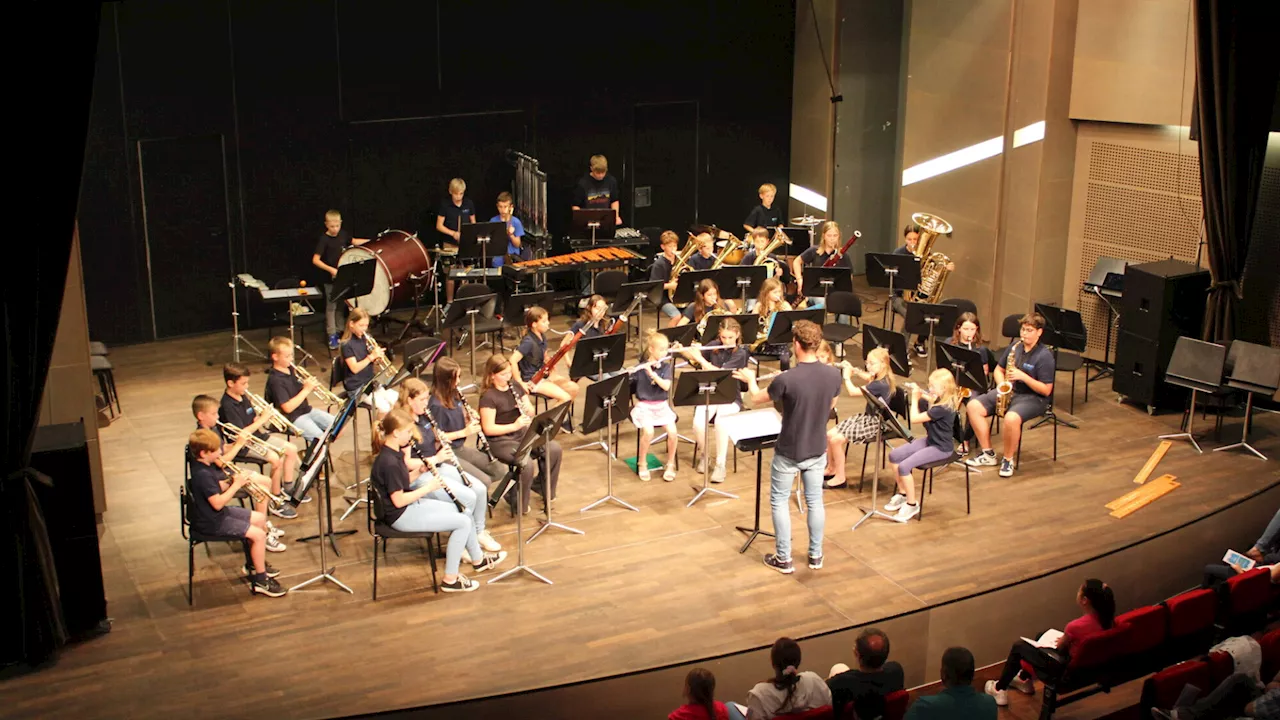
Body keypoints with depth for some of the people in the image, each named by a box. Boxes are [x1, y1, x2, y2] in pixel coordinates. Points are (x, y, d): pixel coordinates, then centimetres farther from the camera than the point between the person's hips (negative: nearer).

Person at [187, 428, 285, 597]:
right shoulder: (202, 474, -28)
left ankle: (254, 563, 32)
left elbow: (218, 486, 14)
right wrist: (236, 485, -21)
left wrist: (231, 481, -6)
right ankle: (260, 580, -5)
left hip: (219, 513, 11)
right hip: (210, 523, -11)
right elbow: (217, 503, -29)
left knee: (260, 519, 17)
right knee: (259, 535, -16)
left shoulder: (205, 465, 3)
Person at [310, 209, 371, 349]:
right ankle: (332, 336, 6)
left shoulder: (343, 234, 0)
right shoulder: (324, 239, -17)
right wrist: (331, 269, -30)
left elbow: (353, 241, 22)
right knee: (331, 306, 1)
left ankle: (339, 331, 26)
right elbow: (315, 260, -20)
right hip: (330, 279, -6)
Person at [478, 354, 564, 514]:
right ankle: (519, 505, -7)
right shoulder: (488, 397, -15)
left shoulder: (515, 385, 6)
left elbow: (531, 413, 12)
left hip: (522, 433, 7)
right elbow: (488, 429, -19)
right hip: (500, 440, -7)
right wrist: (514, 425, -27)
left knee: (555, 449, -12)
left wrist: (528, 409, -12)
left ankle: (548, 492, 9)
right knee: (527, 464, -31)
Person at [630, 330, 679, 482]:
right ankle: (642, 464, -6)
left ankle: (670, 464, -1)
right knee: (648, 431, -30)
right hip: (643, 406, -2)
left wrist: (651, 372, -25)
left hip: (661, 406, 2)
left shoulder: (666, 366, 1)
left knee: (672, 431, -24)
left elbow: (666, 386, -15)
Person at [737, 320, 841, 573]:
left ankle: (783, 559, 19)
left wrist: (750, 379, 13)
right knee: (815, 501, 19)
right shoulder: (833, 374, -12)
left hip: (788, 453, -4)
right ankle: (816, 556, 29)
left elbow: (757, 398, -7)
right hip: (817, 451, 4)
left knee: (779, 502, 13)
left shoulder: (786, 379, -26)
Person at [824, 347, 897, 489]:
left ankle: (840, 478, -6)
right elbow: (865, 376, 28)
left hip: (876, 424, -10)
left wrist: (847, 376, -8)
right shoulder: (877, 377, 3)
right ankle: (831, 469, 19)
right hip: (868, 418, 10)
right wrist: (852, 369, 9)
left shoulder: (880, 384, -25)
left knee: (836, 439, -20)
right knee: (829, 434, 1)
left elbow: (853, 392, -25)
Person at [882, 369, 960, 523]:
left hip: (941, 448, -10)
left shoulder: (943, 408, -27)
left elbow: (914, 418, -23)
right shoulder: (938, 400, 1)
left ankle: (912, 505, -5)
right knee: (894, 455, 1)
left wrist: (915, 398, -10)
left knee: (904, 467, -23)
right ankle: (902, 494, 15)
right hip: (929, 440, 10)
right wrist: (918, 396, 6)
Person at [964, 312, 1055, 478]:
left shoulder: (1045, 356, -13)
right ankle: (988, 453, -4)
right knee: (973, 407, -13)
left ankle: (1008, 459, -13)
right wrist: (1001, 384, -5)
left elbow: (1046, 390, -15)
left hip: (1033, 398, -7)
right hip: (1008, 392, 7)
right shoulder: (1015, 346, 5)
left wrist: (1023, 376, -25)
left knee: (1011, 418, -38)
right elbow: (998, 369, 16)